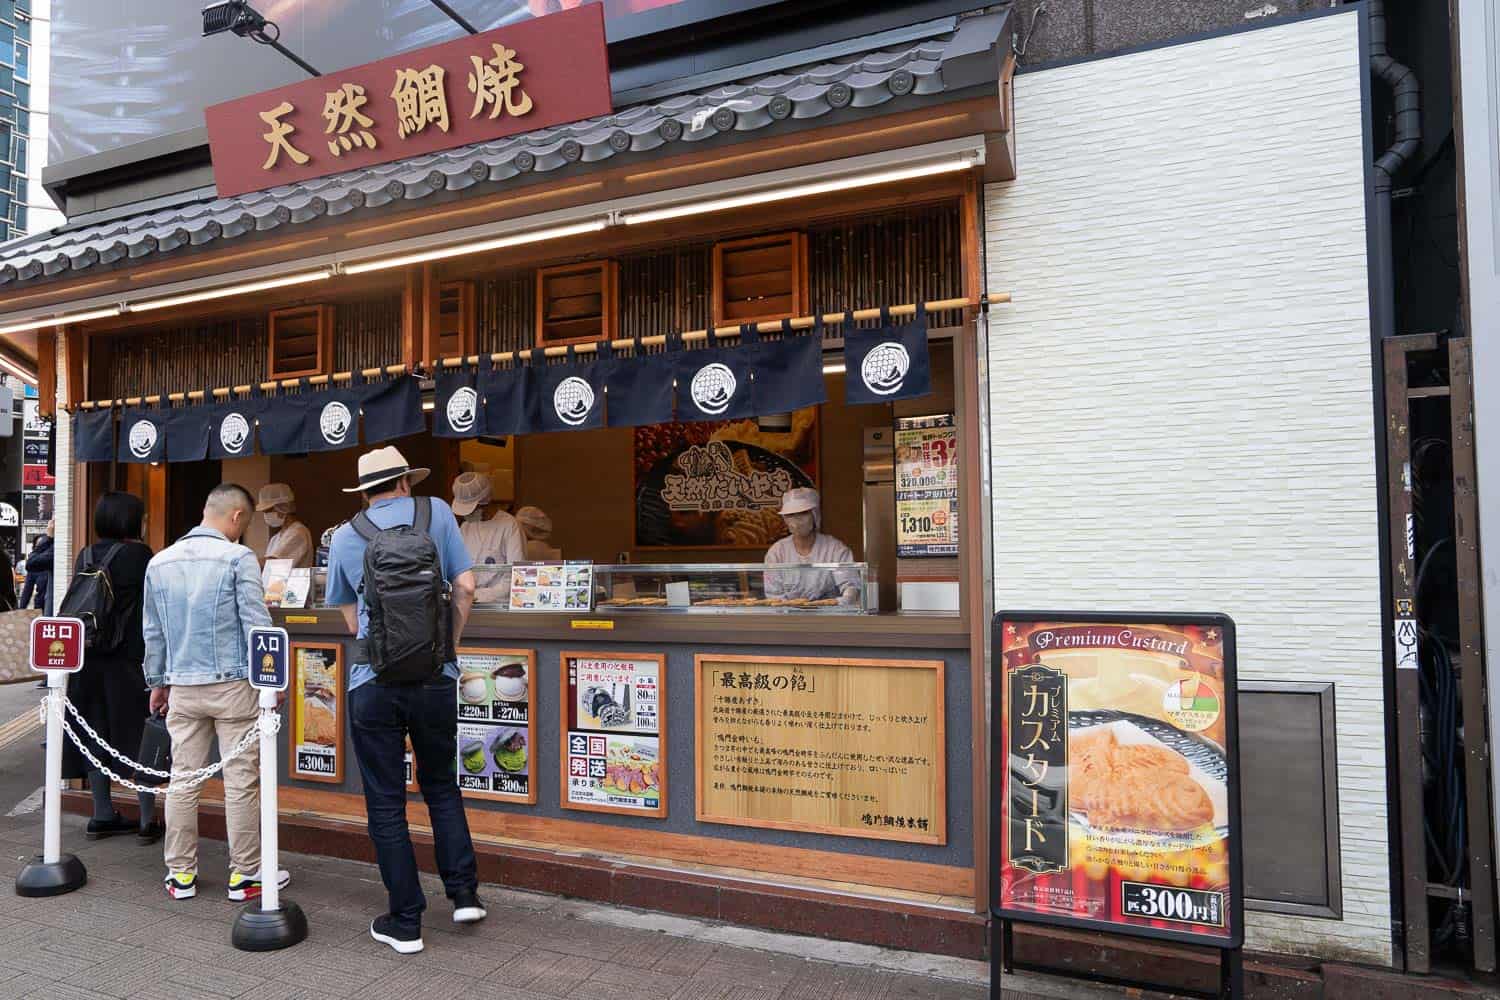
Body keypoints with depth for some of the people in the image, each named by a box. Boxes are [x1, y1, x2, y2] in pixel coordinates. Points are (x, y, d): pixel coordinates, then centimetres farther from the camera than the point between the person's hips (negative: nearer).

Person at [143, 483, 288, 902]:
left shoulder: (160, 562, 8)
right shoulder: (238, 558, -10)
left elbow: (153, 631, 15)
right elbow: (257, 624, -12)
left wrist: (157, 682, 25)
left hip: (183, 688, 5)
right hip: (233, 684, -5)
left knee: (182, 781, 12)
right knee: (241, 781, 3)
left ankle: (181, 874, 21)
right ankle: (245, 874, 11)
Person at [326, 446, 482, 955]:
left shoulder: (344, 537, 7)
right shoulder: (437, 512, 5)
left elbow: (353, 620, 13)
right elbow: (465, 587, 1)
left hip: (373, 683, 0)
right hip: (436, 680, 1)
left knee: (386, 804, 9)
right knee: (442, 787, 21)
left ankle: (405, 922, 16)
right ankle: (464, 893, 15)